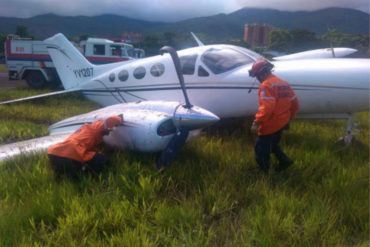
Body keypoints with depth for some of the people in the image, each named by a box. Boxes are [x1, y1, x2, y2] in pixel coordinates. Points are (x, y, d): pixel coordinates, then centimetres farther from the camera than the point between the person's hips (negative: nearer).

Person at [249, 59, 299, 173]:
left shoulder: (266, 85, -17)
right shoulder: (283, 83, 9)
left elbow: (267, 107, -29)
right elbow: (295, 103, 12)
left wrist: (257, 122, -26)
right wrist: (288, 118, 21)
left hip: (269, 125, -9)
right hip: (282, 123, 9)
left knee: (261, 150, 5)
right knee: (273, 144, 29)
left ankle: (264, 172, 12)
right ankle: (284, 160, 21)